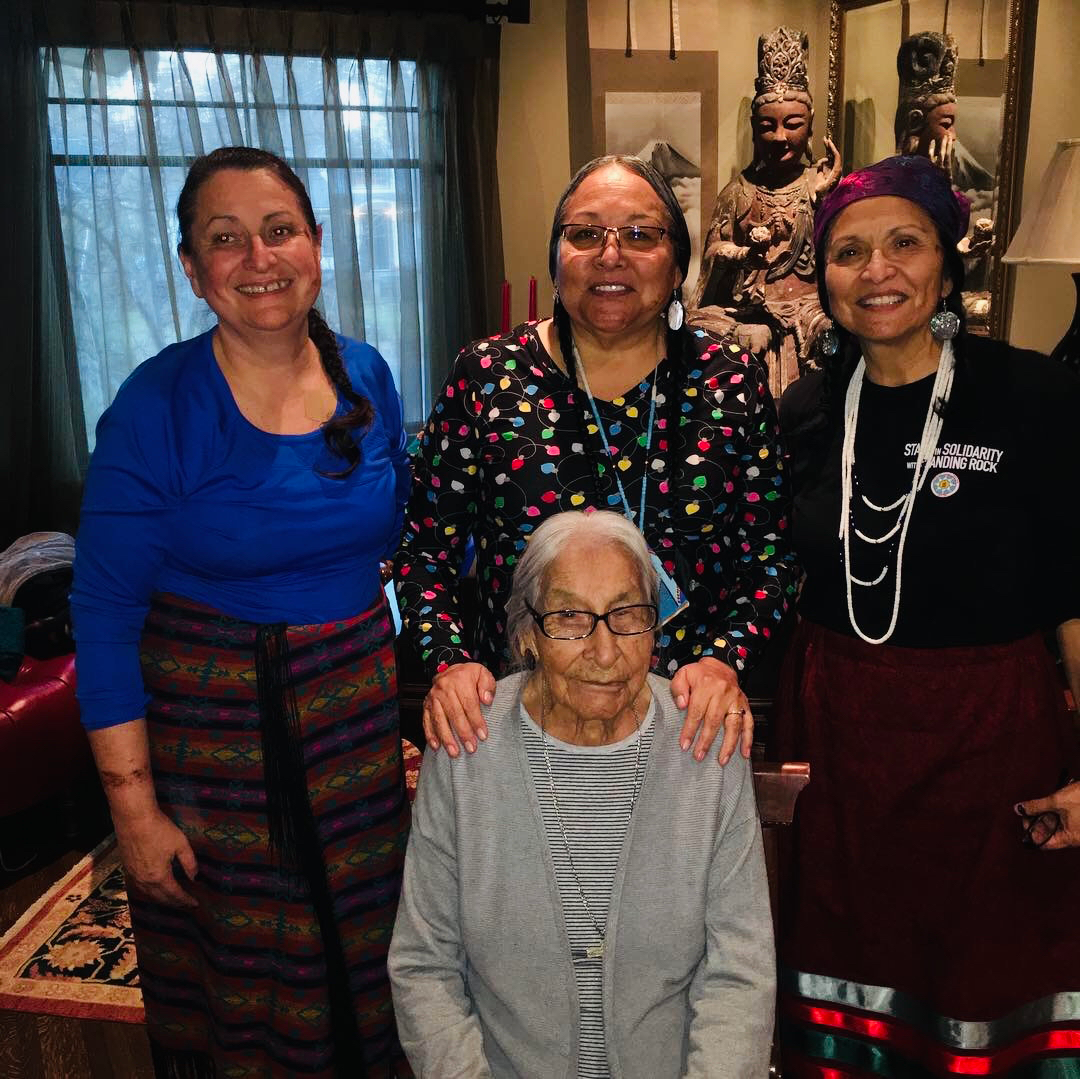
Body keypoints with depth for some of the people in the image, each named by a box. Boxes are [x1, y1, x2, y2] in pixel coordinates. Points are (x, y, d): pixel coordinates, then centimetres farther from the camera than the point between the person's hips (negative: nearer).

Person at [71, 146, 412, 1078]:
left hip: (359, 713, 4)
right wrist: (134, 806, -11)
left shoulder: (366, 377, 0)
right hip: (212, 730, -3)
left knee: (360, 962, 19)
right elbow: (105, 615, -11)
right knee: (234, 987, 14)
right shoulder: (157, 406, -14)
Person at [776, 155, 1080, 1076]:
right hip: (837, 728, 4)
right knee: (849, 960, 19)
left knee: (990, 962, 15)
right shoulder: (809, 411, 2)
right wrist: (783, 739, 7)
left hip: (987, 732, -3)